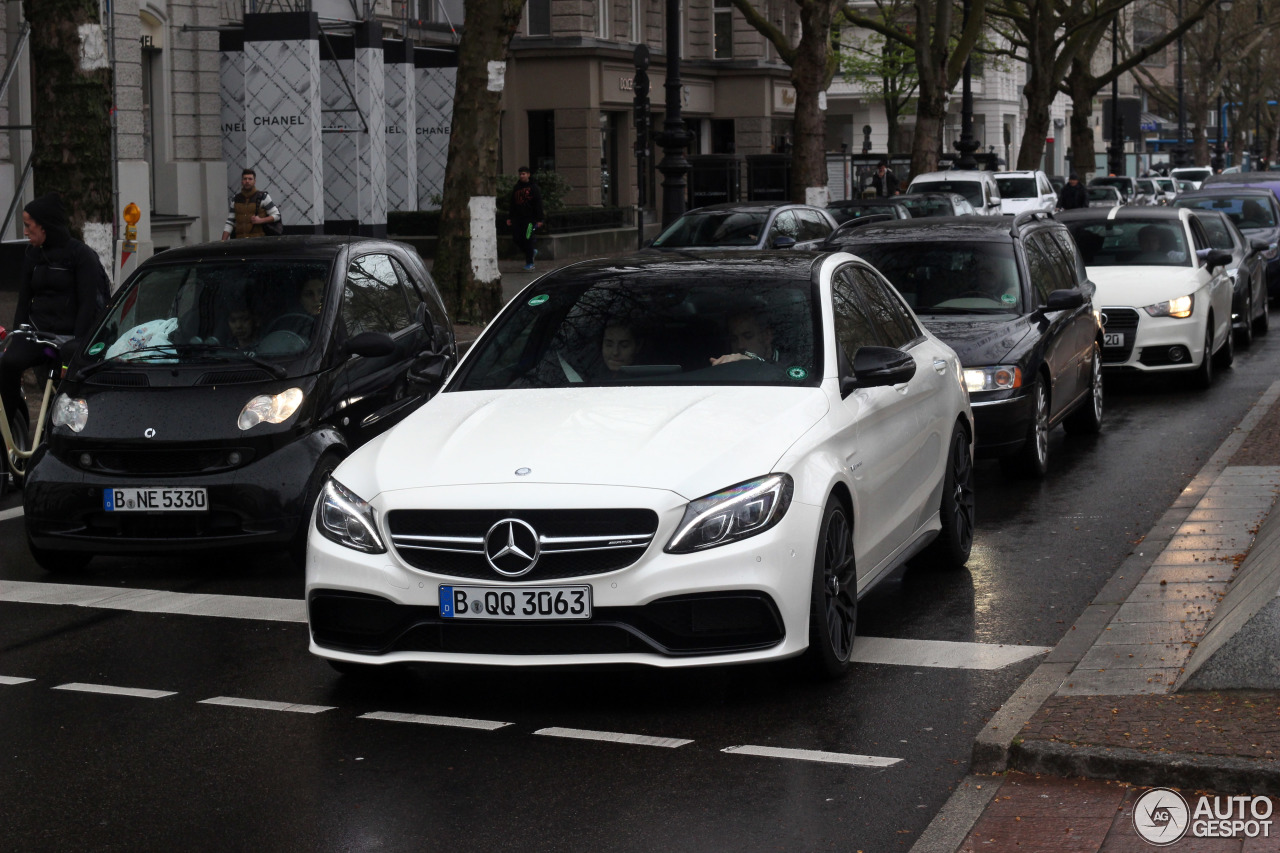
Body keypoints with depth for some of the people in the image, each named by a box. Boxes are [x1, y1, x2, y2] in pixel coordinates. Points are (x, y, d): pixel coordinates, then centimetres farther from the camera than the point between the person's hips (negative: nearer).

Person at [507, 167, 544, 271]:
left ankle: (529, 263, 2)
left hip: (529, 218, -6)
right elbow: (512, 203, 19)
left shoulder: (533, 187, -3)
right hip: (518, 218, 6)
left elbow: (538, 204, -5)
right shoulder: (516, 187, 14)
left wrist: (539, 219, -11)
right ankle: (532, 251, 25)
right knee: (516, 238, 1)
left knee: (527, 238, -8)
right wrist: (509, 217, 13)